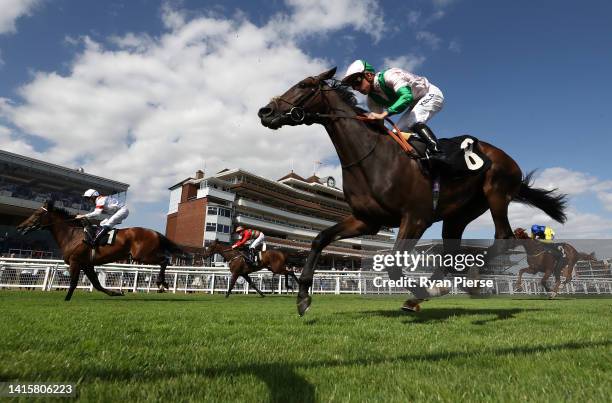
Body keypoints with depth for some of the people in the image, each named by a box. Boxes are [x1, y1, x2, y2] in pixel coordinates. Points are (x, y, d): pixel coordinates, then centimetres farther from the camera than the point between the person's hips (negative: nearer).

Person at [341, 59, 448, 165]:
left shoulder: (389, 75, -31)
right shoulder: (372, 99, -8)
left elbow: (407, 96, -47)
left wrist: (383, 114, -56)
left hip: (431, 94, -8)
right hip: (416, 103, 8)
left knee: (414, 122, -32)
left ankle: (437, 153, -36)